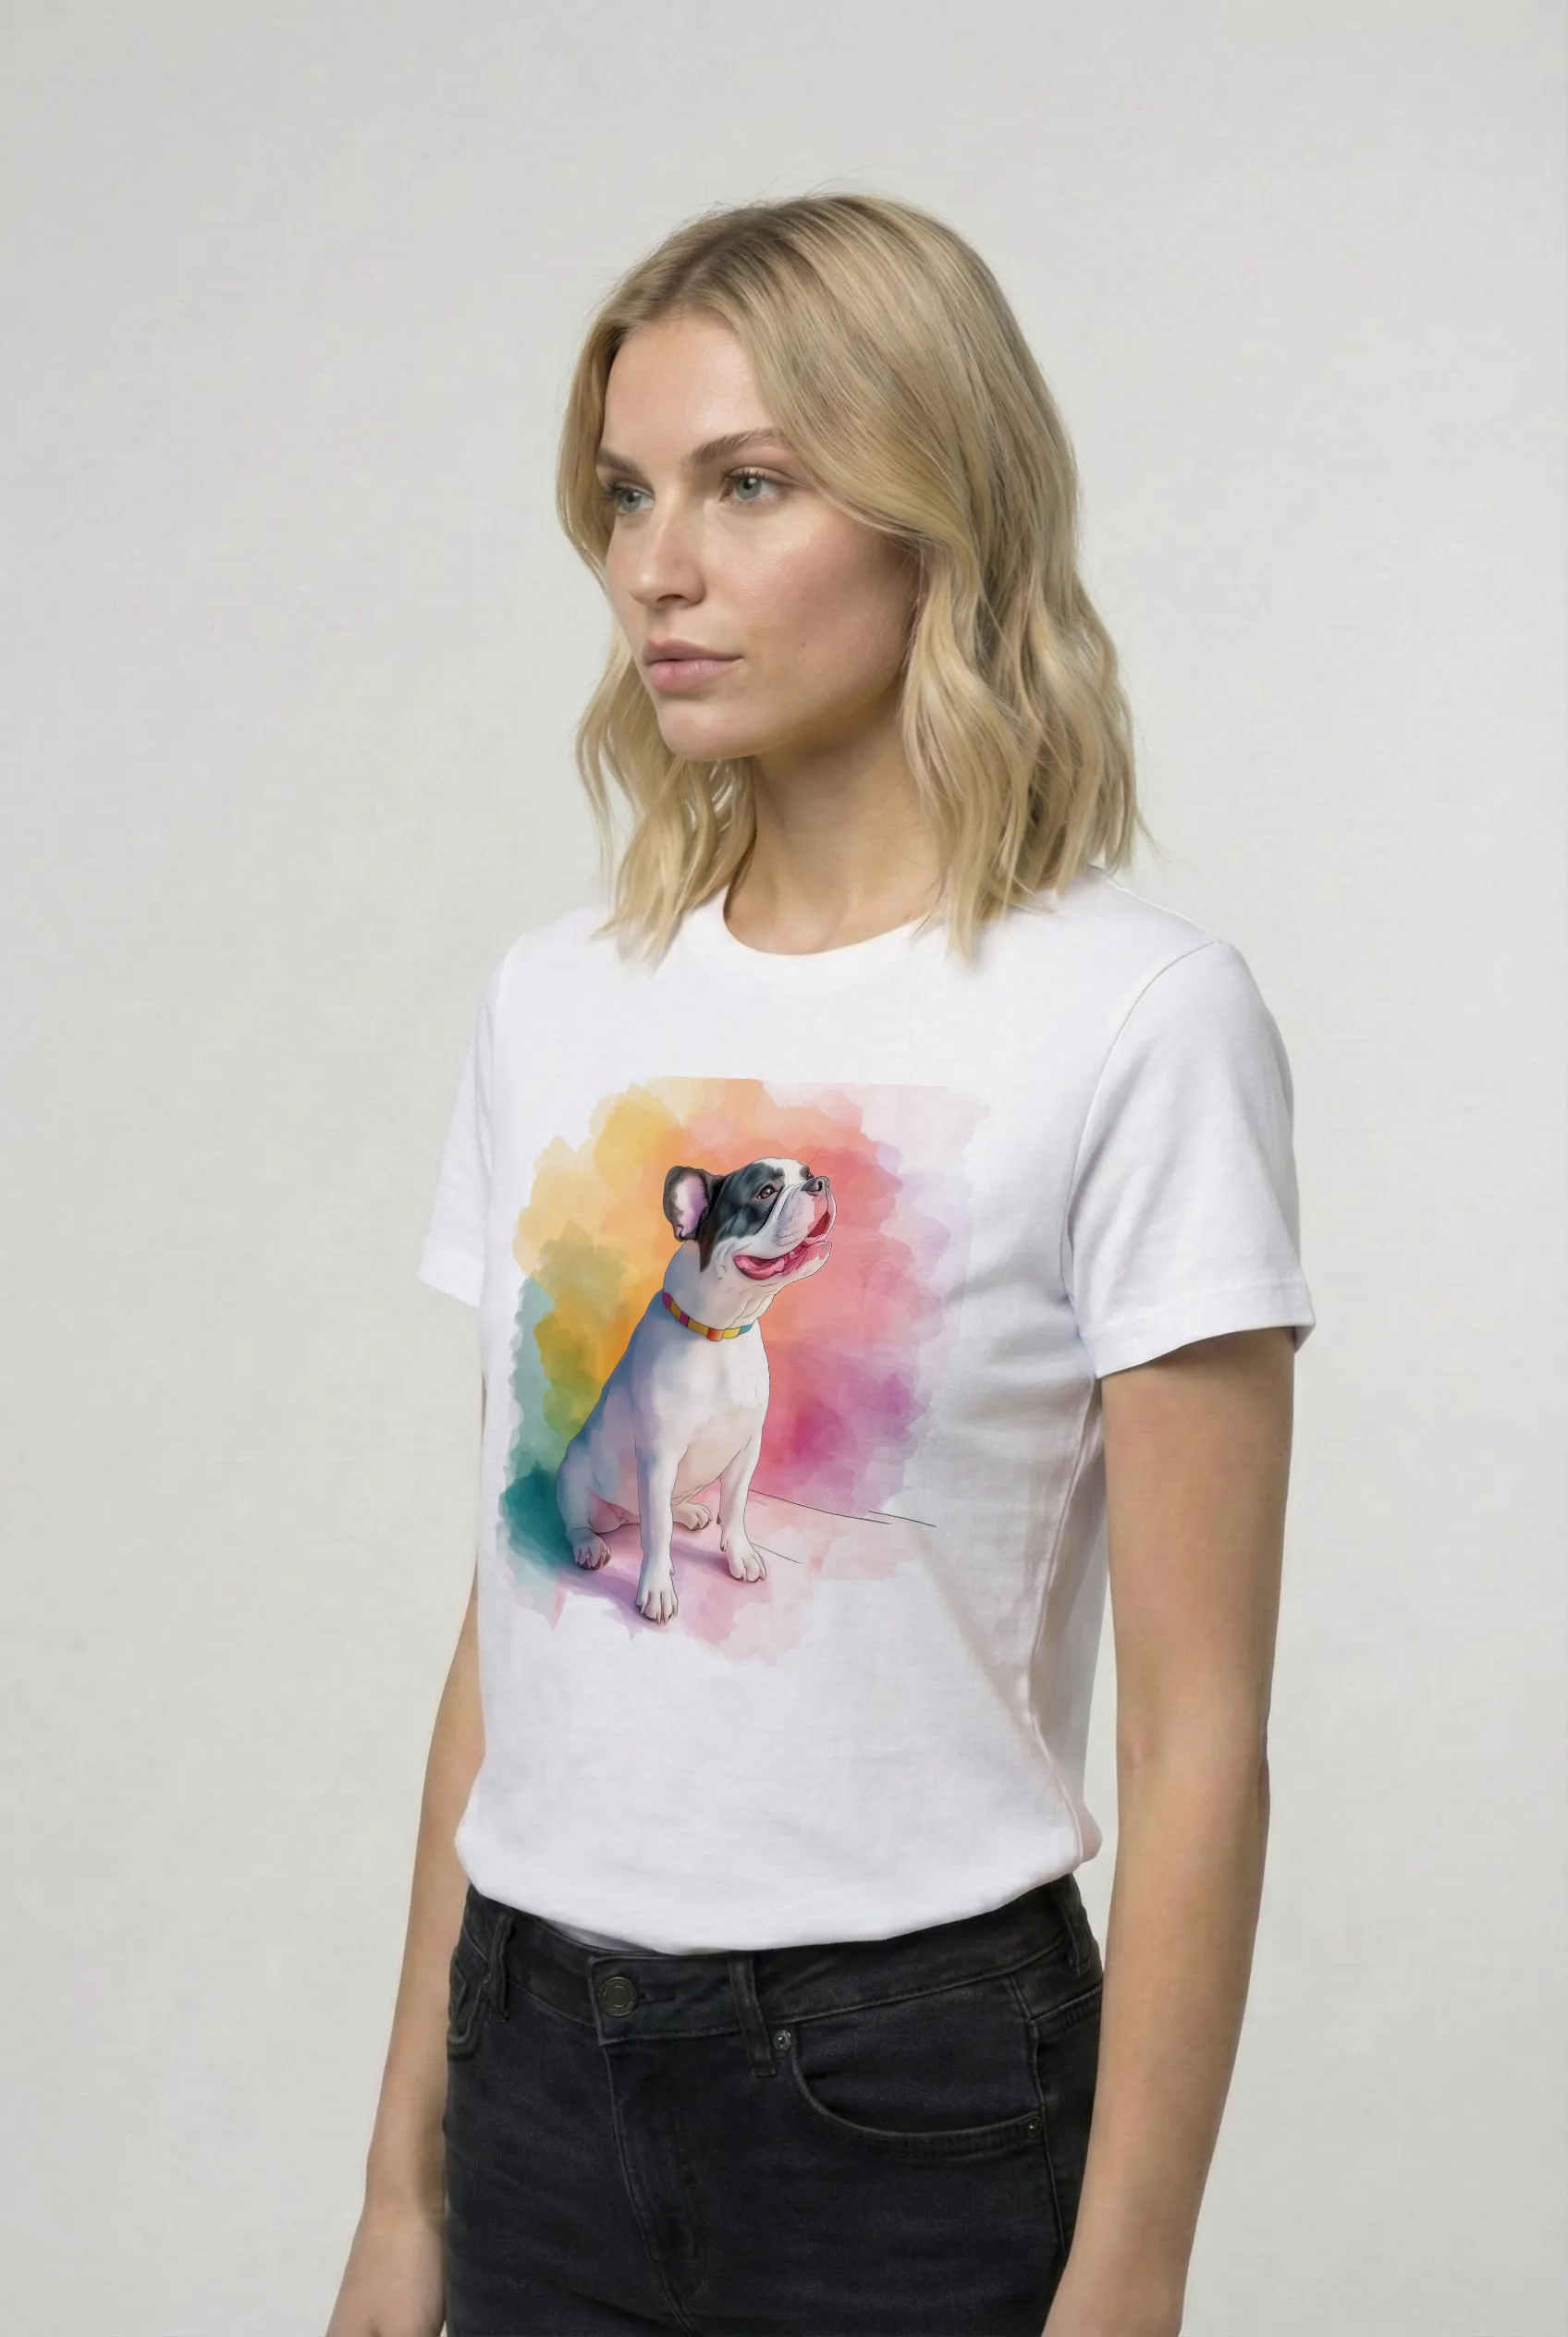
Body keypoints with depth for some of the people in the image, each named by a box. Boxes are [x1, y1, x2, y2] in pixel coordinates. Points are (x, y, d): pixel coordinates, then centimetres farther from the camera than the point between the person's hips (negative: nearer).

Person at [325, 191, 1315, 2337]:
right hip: (539, 2066, 5)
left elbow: (1198, 1738, -12)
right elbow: (510, 1626, 7)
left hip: (912, 2085, -4)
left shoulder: (1136, 1016, -11)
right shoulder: (561, 999, 5)